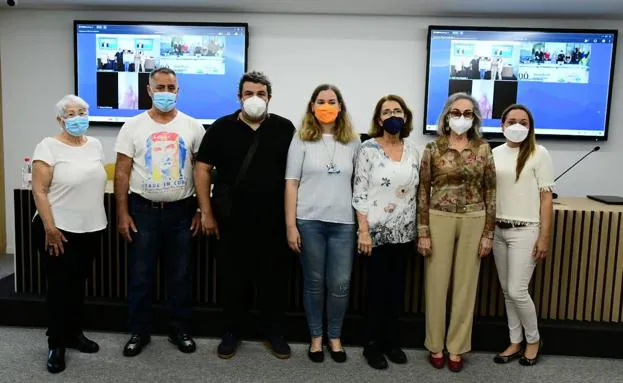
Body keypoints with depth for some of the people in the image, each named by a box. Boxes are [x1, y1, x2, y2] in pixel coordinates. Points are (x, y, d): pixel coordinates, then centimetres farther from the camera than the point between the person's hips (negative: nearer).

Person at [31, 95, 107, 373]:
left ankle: (74, 333, 31)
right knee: (59, 285, 4)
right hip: (58, 229, -5)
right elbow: (39, 191, -14)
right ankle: (56, 344, 18)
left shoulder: (94, 145, 8)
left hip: (90, 228, 5)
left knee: (78, 283, 16)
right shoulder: (49, 146, -10)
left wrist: (98, 219, 14)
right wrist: (49, 228, -18)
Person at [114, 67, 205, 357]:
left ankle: (179, 329, 25)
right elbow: (122, 172, -1)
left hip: (181, 211, 1)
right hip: (143, 210, 0)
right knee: (140, 276, 7)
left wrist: (202, 210, 0)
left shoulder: (192, 126, 1)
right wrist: (122, 213, -6)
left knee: (180, 275, 10)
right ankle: (139, 331, 24)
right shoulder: (133, 126, -1)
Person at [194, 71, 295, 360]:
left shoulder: (284, 128, 2)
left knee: (274, 277, 10)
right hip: (232, 219, 0)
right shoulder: (222, 127, 1)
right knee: (233, 277, 10)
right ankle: (232, 331, 28)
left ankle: (274, 331, 27)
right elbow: (202, 169, 2)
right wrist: (206, 212, -1)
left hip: (274, 220, 0)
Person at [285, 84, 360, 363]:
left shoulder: (353, 141, 8)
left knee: (340, 285, 4)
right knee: (314, 282, 9)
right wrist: (291, 225, -6)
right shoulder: (301, 139, 2)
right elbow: (291, 183, -1)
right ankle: (316, 337, 27)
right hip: (309, 221, -1)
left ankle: (335, 336, 26)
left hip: (343, 222, 2)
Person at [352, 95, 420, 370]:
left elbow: (416, 192, 11)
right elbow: (359, 193, -10)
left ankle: (392, 341, 27)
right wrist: (363, 231, -15)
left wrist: (419, 229, 8)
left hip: (404, 232, 5)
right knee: (376, 288, 4)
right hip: (376, 231, -4)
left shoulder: (413, 151, 7)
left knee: (397, 288, 12)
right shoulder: (368, 148, -7)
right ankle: (373, 345, 18)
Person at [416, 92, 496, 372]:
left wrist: (488, 233, 0)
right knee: (437, 283, 5)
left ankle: (457, 347, 22)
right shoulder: (433, 148, -1)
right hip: (439, 220, -1)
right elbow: (423, 191, -1)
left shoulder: (483, 149, 2)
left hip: (473, 222, 1)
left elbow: (490, 192, 4)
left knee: (466, 284, 8)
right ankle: (436, 345, 21)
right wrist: (423, 231, -6)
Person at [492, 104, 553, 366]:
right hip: (498, 229, 5)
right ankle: (515, 343, 25)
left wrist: (544, 237, -10)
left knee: (517, 291, -4)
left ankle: (533, 340, 21)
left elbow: (546, 197, -6)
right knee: (507, 291, 11)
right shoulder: (494, 154, 7)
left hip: (525, 230, -5)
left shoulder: (539, 154, -6)